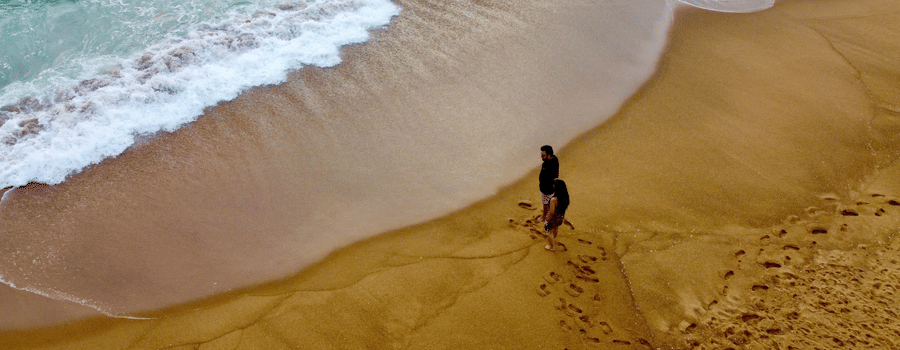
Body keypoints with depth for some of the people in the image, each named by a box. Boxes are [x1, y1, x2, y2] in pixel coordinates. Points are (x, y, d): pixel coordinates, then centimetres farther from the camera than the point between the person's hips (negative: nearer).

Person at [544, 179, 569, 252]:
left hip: (553, 218, -6)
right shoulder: (565, 196, -19)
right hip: (561, 217, 6)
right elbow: (566, 207, -1)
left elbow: (551, 213, -28)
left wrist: (546, 222, -12)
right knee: (556, 228, 37)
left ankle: (552, 247, 46)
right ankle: (553, 239, 66)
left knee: (548, 231, 25)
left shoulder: (554, 200, -40)